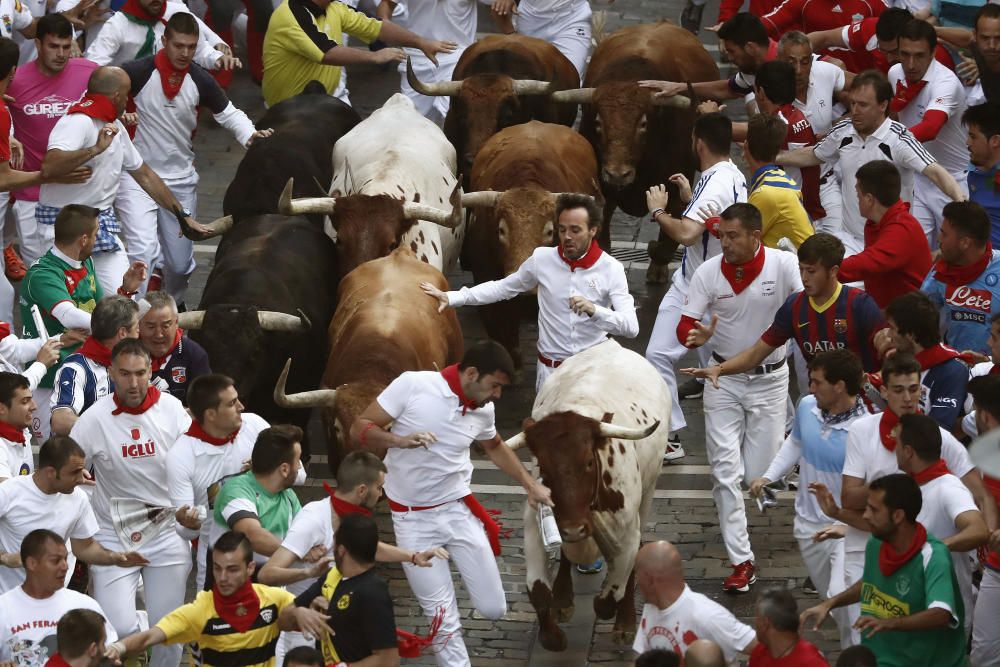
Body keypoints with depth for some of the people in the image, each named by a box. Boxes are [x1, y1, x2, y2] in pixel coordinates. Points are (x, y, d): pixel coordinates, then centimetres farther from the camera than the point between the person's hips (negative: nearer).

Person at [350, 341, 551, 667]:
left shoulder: (484, 410, -1)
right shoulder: (413, 385, -16)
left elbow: (495, 447, 22)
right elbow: (359, 429, -14)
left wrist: (531, 485, 20)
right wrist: (400, 440, -30)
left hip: (459, 511, 4)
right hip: (413, 520, -4)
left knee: (493, 609, 4)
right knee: (443, 620, -5)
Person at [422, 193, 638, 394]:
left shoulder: (611, 269, -11)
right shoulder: (543, 259, -4)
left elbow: (631, 327, -17)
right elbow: (503, 288, 9)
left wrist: (594, 310, -35)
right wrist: (452, 298, 2)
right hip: (551, 370, 2)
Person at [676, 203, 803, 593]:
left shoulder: (784, 265, -14)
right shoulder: (708, 273, -9)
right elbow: (684, 325, -10)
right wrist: (695, 336, -34)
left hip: (769, 380, -1)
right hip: (724, 379, 1)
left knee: (761, 472, 1)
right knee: (725, 472, -6)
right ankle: (741, 561, -1)